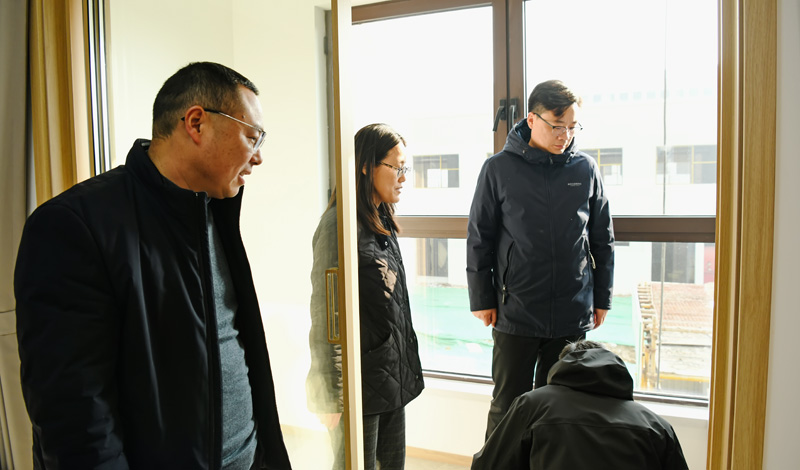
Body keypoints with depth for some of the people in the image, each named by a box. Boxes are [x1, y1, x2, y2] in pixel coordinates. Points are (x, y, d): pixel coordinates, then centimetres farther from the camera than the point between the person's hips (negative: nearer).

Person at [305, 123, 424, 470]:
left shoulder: (382, 221, 10)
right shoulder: (340, 224, -16)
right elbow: (324, 314, -17)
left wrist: (405, 366, 17)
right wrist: (328, 395, -15)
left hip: (393, 378, 8)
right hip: (360, 381, -8)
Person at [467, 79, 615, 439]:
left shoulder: (586, 169, 4)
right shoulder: (499, 169, -3)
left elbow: (603, 239, 11)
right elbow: (479, 239, 0)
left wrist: (602, 298, 10)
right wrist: (481, 299, -2)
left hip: (573, 316, 2)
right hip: (514, 314, -2)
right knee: (507, 409, 10)